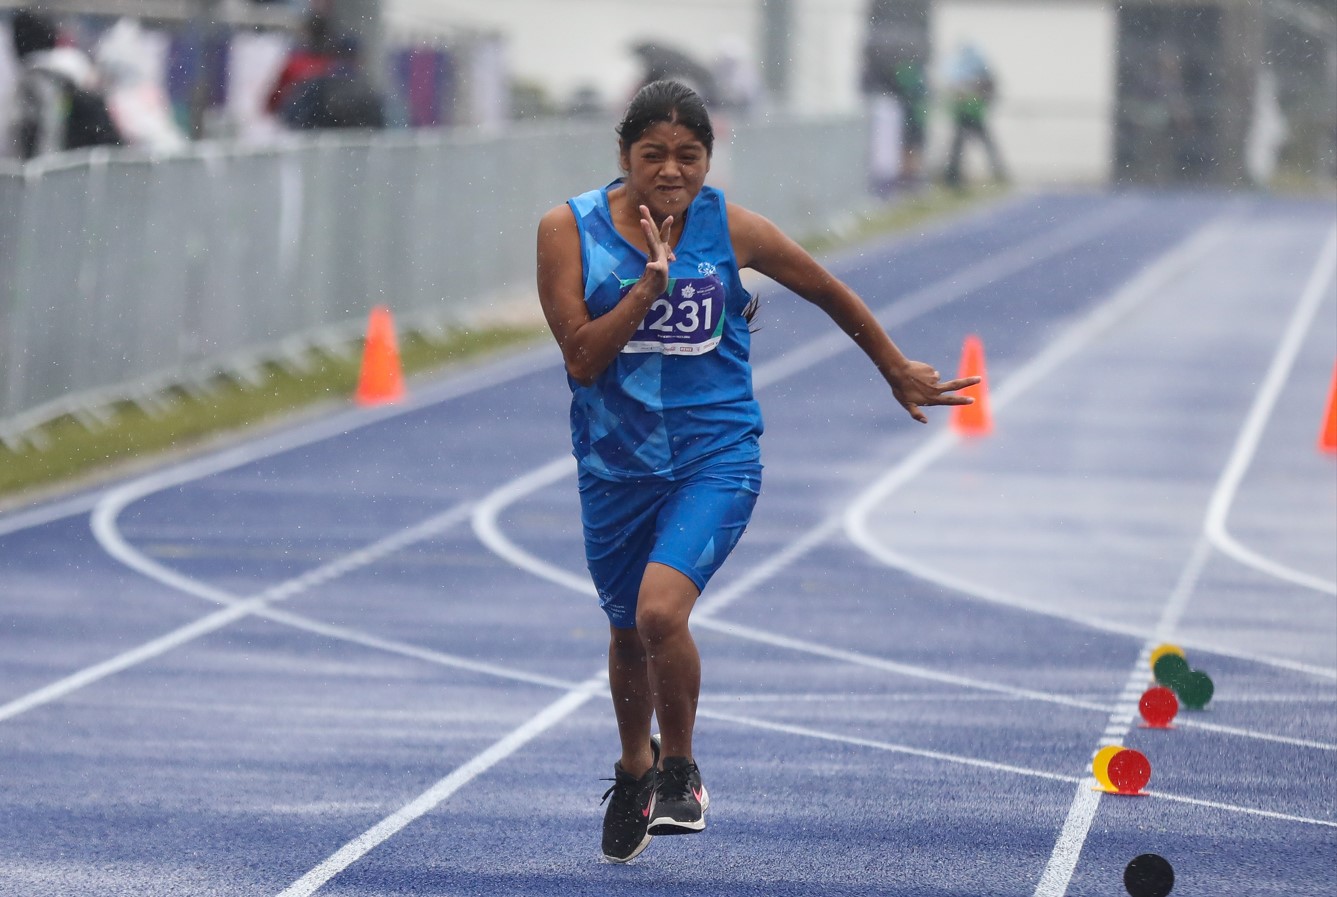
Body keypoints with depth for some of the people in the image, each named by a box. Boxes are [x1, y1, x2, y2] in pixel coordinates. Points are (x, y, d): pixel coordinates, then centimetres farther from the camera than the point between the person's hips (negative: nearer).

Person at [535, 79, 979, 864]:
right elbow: (581, 358, -13)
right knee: (628, 632, 19)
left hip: (715, 457, -2)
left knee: (661, 611, -24)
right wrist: (648, 286, -25)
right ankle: (634, 768, 49)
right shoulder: (571, 231, -9)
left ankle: (681, 770, 2)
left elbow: (830, 293, 8)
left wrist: (899, 372, 20)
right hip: (617, 465, 2)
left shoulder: (732, 230, -8)